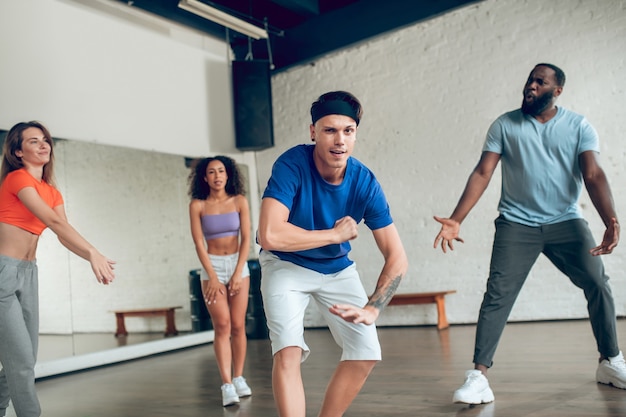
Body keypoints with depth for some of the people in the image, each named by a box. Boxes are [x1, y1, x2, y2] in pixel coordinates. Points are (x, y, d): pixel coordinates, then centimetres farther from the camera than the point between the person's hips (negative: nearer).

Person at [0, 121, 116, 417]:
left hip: (28, 273, 8)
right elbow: (54, 222, -21)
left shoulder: (52, 192, 13)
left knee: (26, 359, 11)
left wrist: (93, 259, -15)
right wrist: (93, 253, -26)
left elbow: (64, 235, 1)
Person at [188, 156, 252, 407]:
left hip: (238, 265, 1)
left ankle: (239, 378, 12)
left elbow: (246, 239, -5)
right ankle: (227, 385, -9)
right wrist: (212, 277, -12)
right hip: (212, 266, -1)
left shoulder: (239, 201, -2)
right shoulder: (197, 205, -4)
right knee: (222, 326, -10)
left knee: (238, 326, 0)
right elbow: (199, 244, -7)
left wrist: (238, 273, -12)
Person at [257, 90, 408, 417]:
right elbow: (269, 235, -39)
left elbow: (397, 259, -17)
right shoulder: (292, 165, -28)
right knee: (288, 353, -20)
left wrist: (371, 309, -33)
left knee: (366, 354, -2)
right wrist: (336, 234, -29)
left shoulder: (365, 183, -20)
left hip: (338, 269, 4)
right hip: (286, 265, -3)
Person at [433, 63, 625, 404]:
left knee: (598, 283, -6)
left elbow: (593, 175, -10)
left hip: (566, 222, 1)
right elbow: (482, 173, -5)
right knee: (498, 294, -11)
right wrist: (456, 220, -16)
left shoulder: (579, 126, 1)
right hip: (516, 224, -1)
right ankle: (478, 376, -10)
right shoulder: (504, 125, 1)